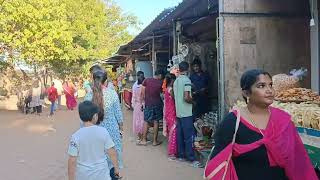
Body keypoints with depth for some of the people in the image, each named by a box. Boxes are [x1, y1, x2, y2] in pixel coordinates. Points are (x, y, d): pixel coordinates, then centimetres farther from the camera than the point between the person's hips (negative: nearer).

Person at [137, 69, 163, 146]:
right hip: (157, 103, -1)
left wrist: (143, 101, 5)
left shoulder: (146, 80, -2)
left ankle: (144, 140, 11)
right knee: (156, 121, 6)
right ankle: (155, 141, 11)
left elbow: (143, 92, -2)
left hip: (148, 103, 1)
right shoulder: (160, 82, -4)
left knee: (146, 121, 8)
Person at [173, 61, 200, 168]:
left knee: (180, 135, 12)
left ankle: (181, 155, 20)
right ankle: (191, 159, -1)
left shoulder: (176, 81, 9)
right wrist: (193, 101, -3)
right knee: (189, 136, -4)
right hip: (186, 113, -8)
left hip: (178, 112, 8)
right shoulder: (186, 80, -14)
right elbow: (186, 97, -21)